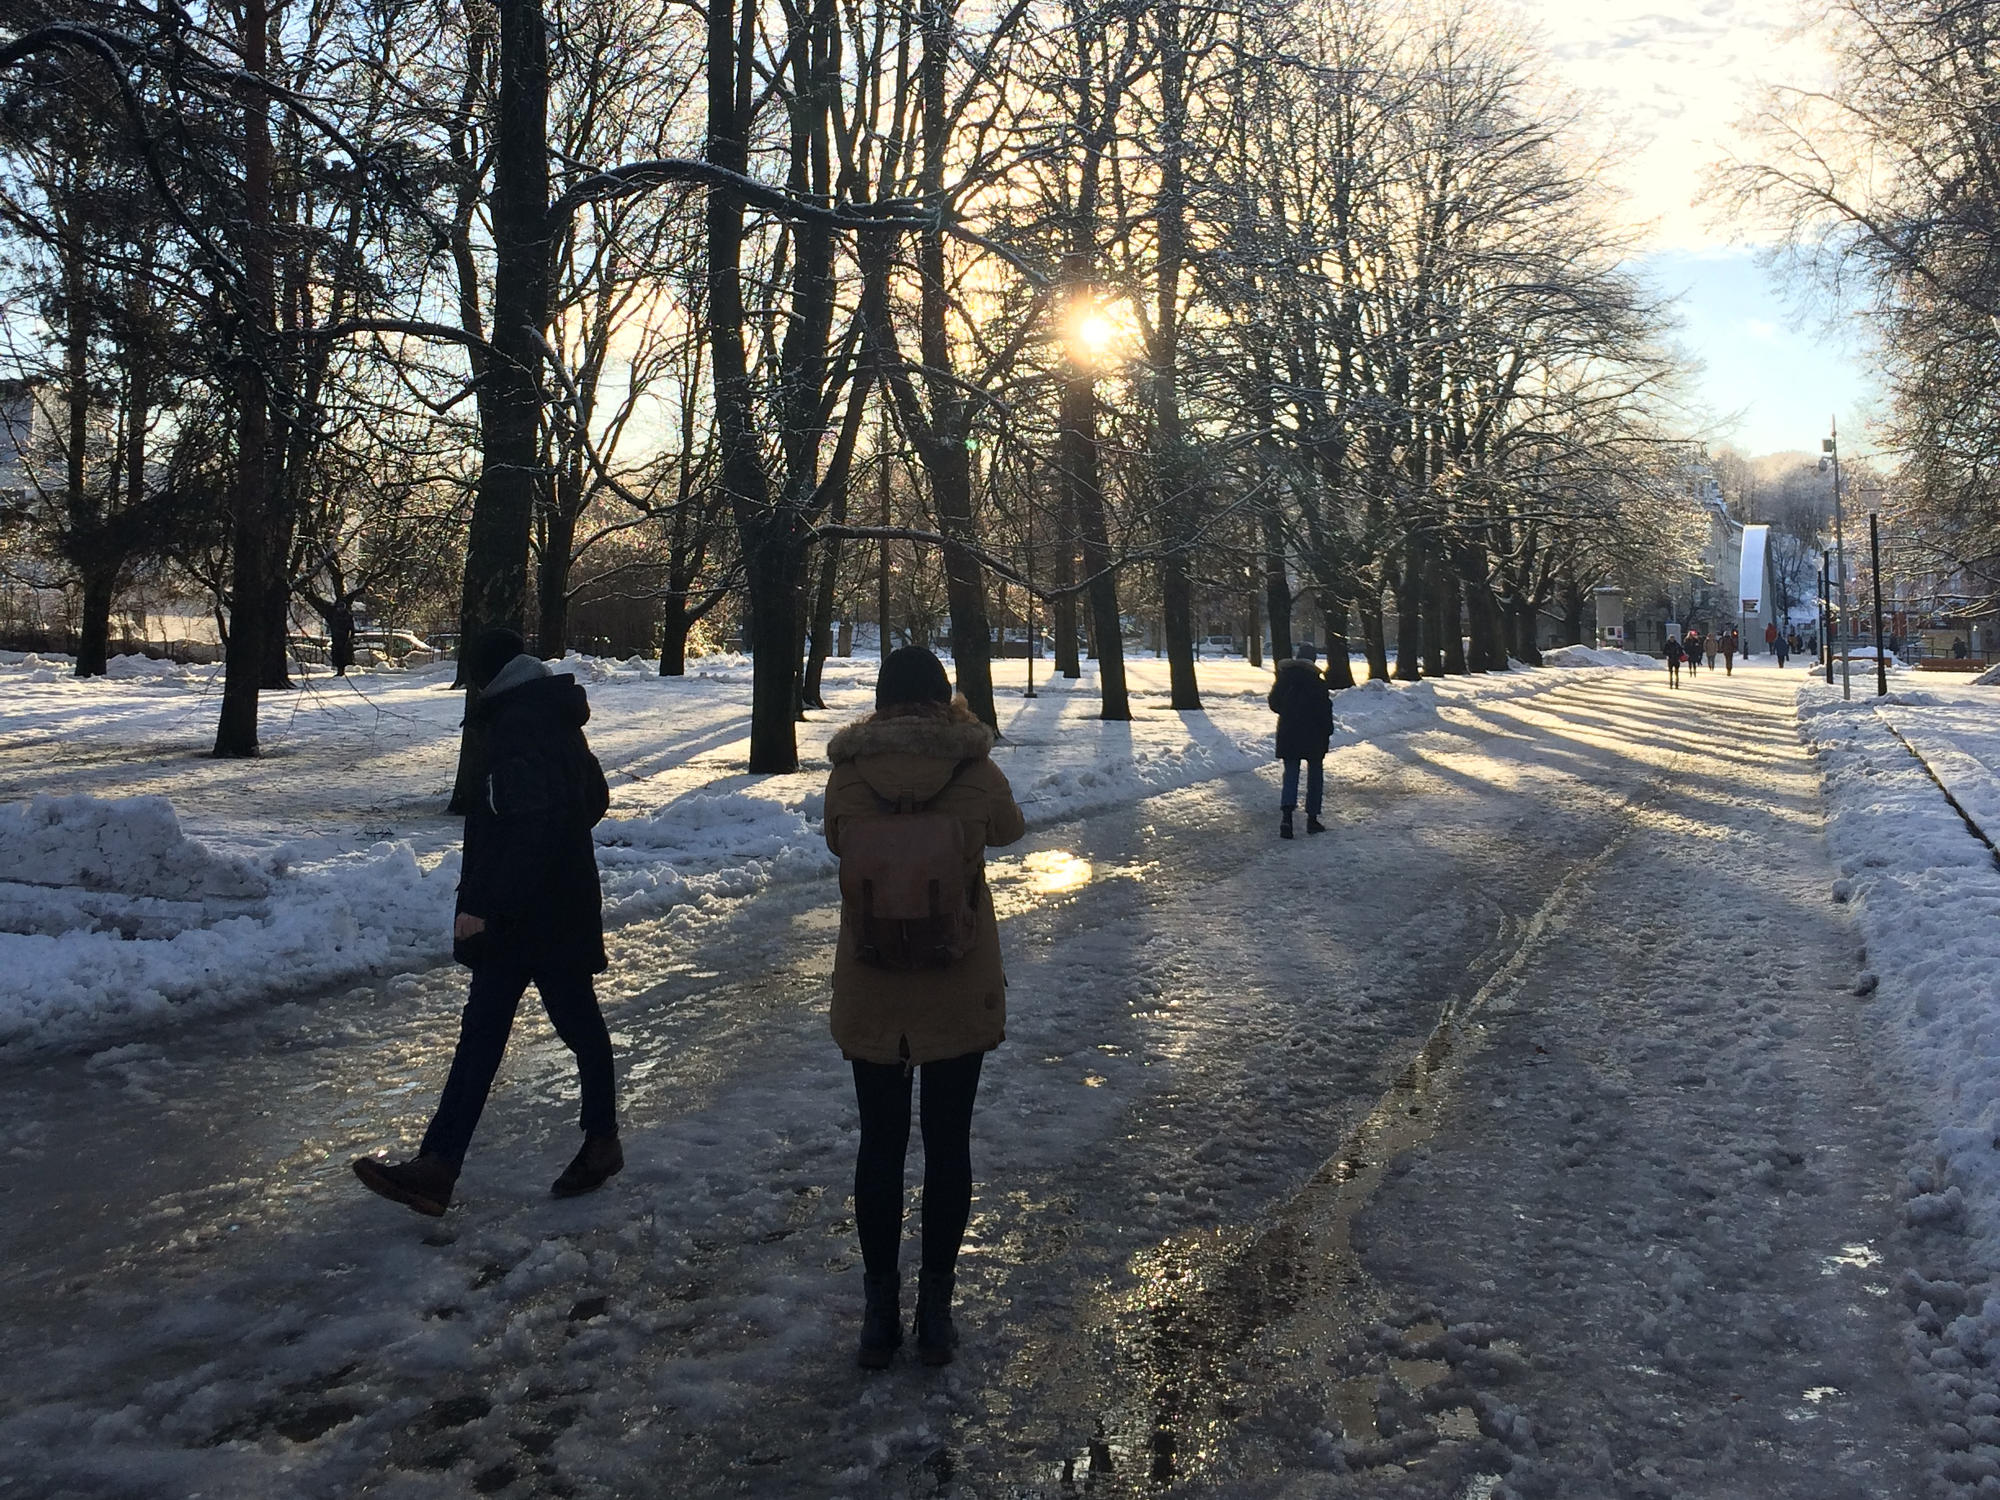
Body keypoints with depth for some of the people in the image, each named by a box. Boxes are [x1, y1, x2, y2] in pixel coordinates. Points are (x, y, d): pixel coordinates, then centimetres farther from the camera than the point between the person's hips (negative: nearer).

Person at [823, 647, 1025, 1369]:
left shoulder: (847, 778, -7)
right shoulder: (978, 775, -9)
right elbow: (1009, 830, 12)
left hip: (869, 993, 1)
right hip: (959, 991, -1)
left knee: (880, 1145, 13)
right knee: (948, 1146, 12)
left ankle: (880, 1314, 22)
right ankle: (935, 1311, 21)